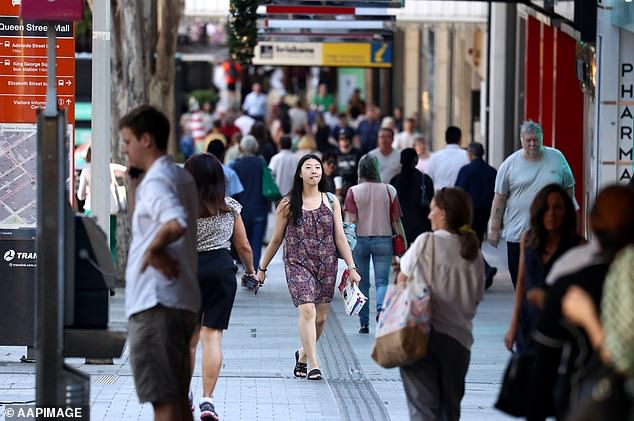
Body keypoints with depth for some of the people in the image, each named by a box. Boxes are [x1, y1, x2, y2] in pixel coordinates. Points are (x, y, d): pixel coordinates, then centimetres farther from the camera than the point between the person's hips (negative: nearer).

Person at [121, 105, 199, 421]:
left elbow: (176, 223, -31)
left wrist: (153, 250, -16)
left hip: (155, 302, -10)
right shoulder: (183, 178, 18)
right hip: (183, 299, 10)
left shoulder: (156, 182, -12)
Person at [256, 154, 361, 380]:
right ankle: (313, 366, -16)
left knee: (321, 317, 7)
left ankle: (303, 354, 32)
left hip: (326, 264, 3)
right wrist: (262, 268, 12)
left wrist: (351, 267, 2)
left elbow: (340, 237, 8)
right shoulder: (288, 204, 1)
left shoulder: (331, 202, 8)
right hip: (298, 263, -3)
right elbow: (276, 239, 9)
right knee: (307, 311, -18)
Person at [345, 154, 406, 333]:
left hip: (360, 239, 0)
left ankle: (364, 323, 13)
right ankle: (381, 307, -27)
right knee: (382, 280, 2)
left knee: (361, 283, 10)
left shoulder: (353, 191, -5)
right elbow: (397, 220, 0)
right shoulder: (389, 190, -2)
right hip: (383, 240, 0)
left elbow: (351, 219, -10)